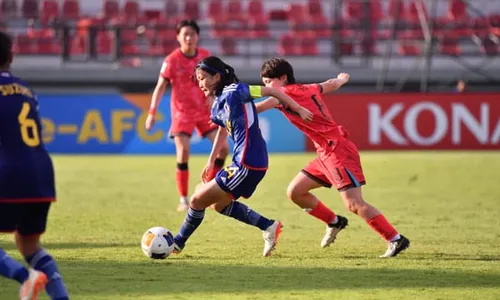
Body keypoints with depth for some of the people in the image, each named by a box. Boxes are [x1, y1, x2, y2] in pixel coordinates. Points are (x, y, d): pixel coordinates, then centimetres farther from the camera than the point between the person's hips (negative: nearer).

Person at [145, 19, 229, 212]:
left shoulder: (205, 56, -1)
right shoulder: (172, 60, -13)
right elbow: (161, 87, -11)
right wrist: (152, 113, -17)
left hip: (204, 110, 4)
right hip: (182, 112, -4)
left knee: (223, 148, -2)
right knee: (183, 154, -15)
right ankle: (183, 200, -6)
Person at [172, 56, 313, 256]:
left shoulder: (234, 91, -14)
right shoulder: (218, 104, 12)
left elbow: (272, 91, -9)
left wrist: (299, 110, -4)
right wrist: (211, 161, 30)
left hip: (247, 165, -10)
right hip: (242, 162, 10)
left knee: (197, 200, -2)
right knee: (220, 204, 25)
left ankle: (177, 243, 14)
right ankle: (268, 226, 22)